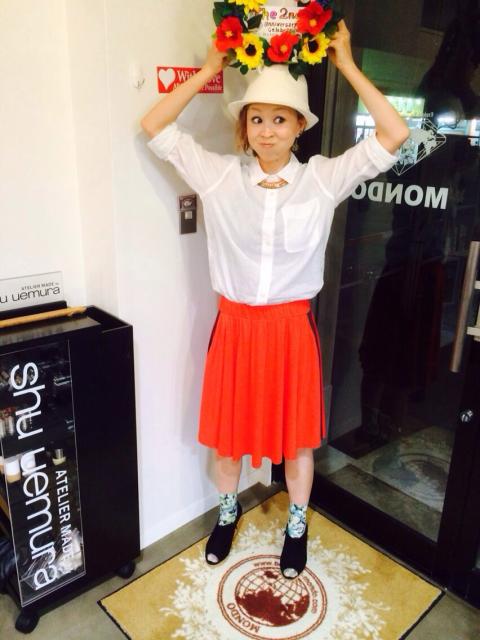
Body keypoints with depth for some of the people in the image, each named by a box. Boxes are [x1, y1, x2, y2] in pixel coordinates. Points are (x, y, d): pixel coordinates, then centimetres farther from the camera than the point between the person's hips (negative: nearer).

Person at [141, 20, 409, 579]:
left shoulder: (324, 178, -4)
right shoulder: (219, 175, -3)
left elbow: (394, 136, -9)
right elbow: (154, 127, -1)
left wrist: (347, 66, -6)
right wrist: (209, 70, -1)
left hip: (292, 326, 0)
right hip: (234, 323, 1)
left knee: (297, 435, 15)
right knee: (226, 429, 17)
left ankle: (297, 525, 43)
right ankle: (227, 510, 47)